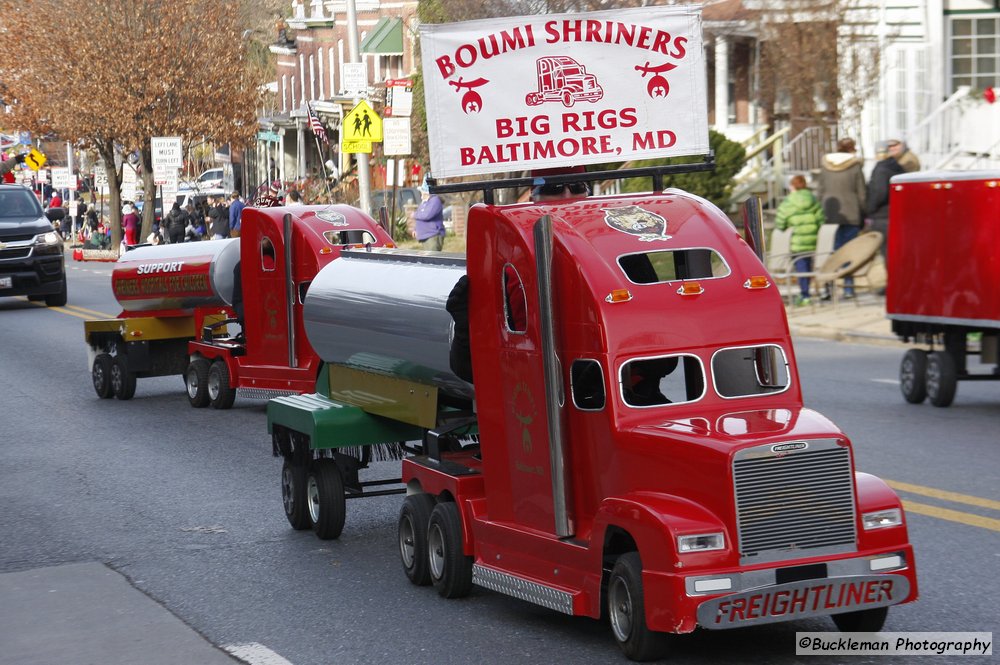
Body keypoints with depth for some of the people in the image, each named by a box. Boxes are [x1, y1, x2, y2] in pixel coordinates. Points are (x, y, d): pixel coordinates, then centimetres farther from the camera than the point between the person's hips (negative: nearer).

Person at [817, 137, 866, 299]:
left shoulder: (825, 167, 6)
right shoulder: (855, 167, -3)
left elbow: (819, 193, 8)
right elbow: (862, 194, -2)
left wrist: (820, 215, 14)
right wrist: (864, 215, 7)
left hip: (829, 215, 2)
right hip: (851, 216, -2)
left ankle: (827, 288, -1)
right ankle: (848, 287, 2)